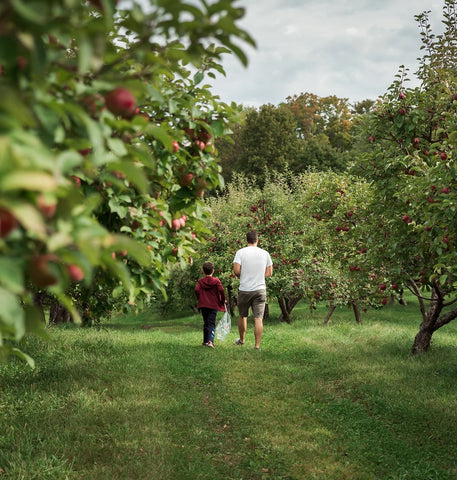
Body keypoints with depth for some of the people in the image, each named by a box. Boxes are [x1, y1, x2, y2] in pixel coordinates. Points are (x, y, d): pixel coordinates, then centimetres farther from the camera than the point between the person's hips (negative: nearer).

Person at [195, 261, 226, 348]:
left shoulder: (200, 281, 3)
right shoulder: (216, 281, -2)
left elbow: (197, 290, -11)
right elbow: (221, 290, -14)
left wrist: (200, 299, 5)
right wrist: (223, 300, 1)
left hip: (203, 305, 3)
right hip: (213, 305, -2)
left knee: (206, 323, 16)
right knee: (211, 324, -5)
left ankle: (205, 341, 21)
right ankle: (210, 340, -22)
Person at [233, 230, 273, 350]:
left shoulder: (241, 252, -5)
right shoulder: (265, 253, 3)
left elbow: (236, 270, -12)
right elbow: (269, 273, 6)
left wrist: (242, 277, 8)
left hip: (244, 290, -1)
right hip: (260, 290, 1)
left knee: (242, 316, 18)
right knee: (258, 318, -2)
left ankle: (241, 340, 34)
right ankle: (257, 345, -6)